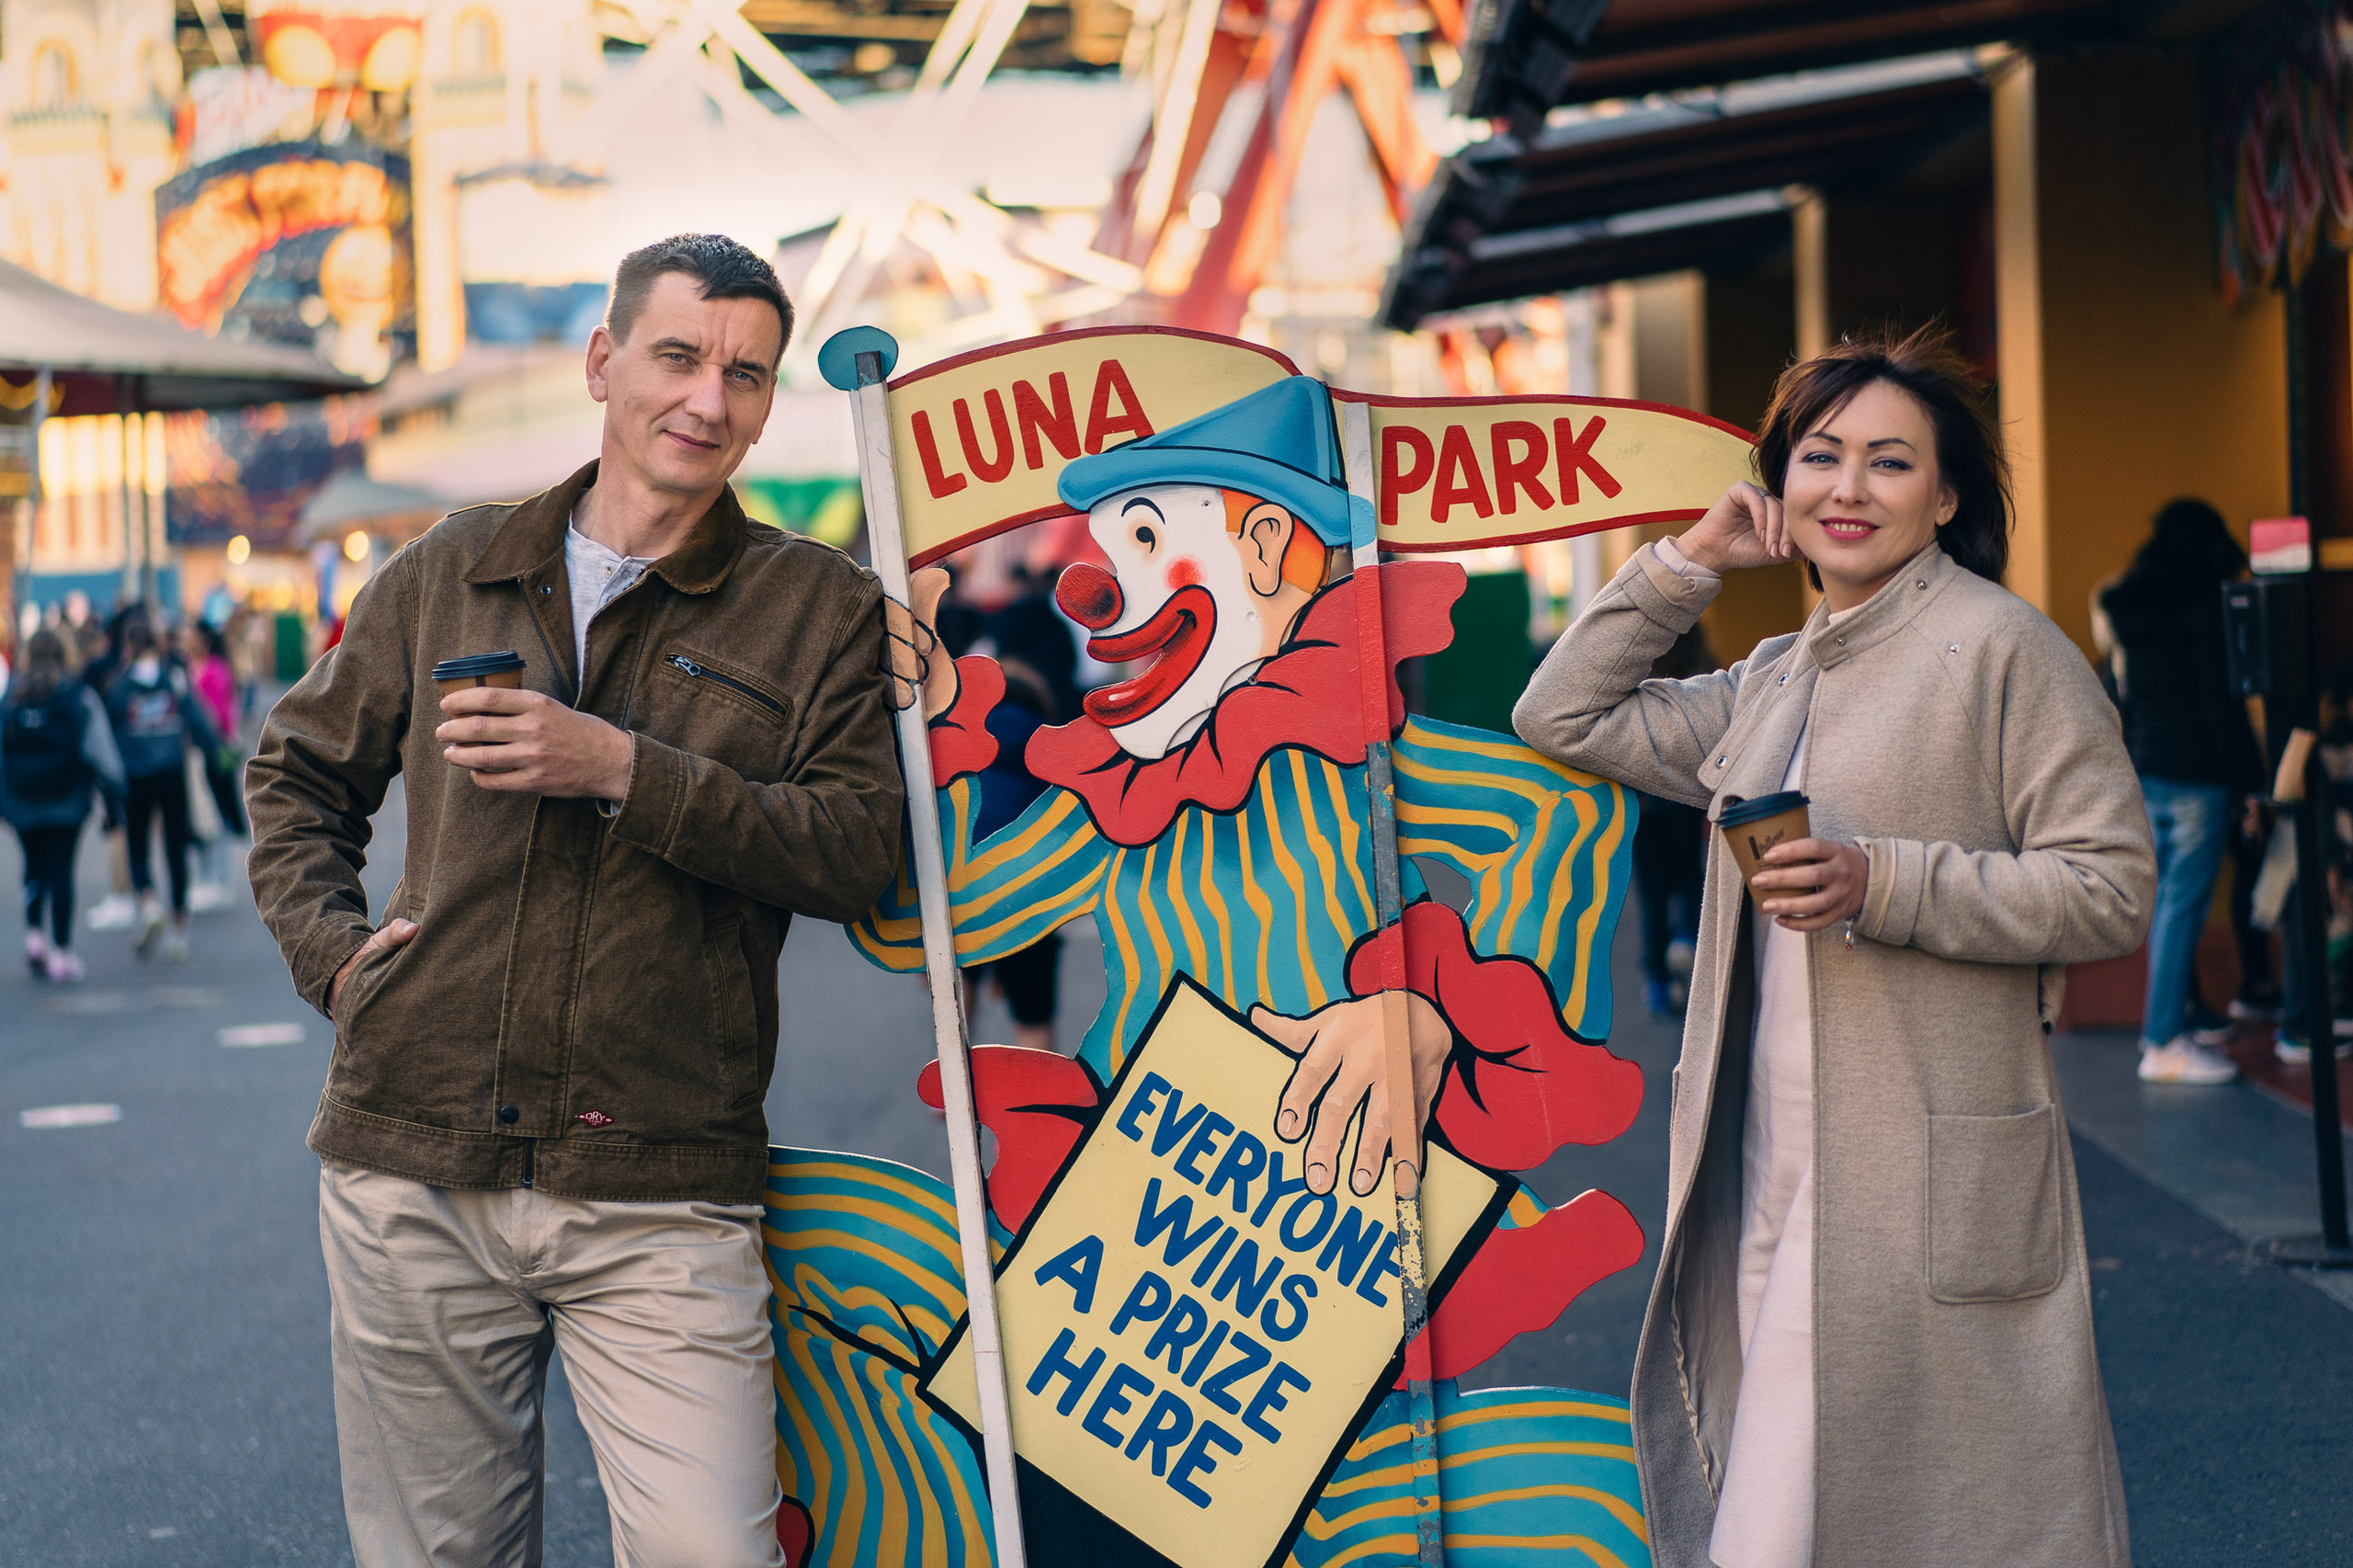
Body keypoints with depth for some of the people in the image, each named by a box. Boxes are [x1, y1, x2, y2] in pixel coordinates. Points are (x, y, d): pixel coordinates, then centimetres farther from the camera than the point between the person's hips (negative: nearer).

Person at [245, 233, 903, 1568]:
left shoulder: (821, 608, 3)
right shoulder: (453, 571, 12)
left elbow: (858, 850, -8)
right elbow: (298, 771, 24)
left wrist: (625, 771, -17)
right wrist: (330, 946, 7)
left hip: (659, 1200, -3)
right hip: (412, 1169, 3)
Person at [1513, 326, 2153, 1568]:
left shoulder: (2004, 649, -5)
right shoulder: (1772, 686, 17)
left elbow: (2111, 887, -9)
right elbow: (1563, 717, 21)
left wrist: (1884, 885, -19)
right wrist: (1687, 564, 13)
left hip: (1934, 1183, -7)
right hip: (1770, 1180, 7)